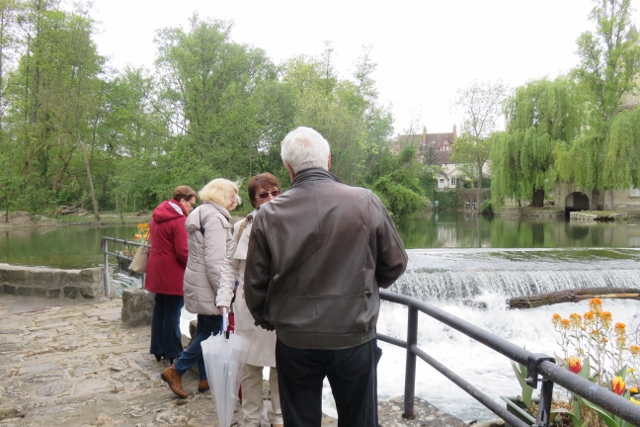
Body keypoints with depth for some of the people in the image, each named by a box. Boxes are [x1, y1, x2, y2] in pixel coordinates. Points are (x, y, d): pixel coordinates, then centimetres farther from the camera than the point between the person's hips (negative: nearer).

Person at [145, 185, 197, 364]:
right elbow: (183, 252, -20)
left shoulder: (157, 215, 10)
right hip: (172, 274, -9)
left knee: (159, 311, 16)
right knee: (172, 314, 0)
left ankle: (158, 349, 25)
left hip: (158, 272, 9)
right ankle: (173, 353, 9)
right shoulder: (179, 219, -18)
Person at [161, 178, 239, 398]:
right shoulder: (214, 218, -17)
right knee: (213, 331, -1)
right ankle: (175, 371, 7)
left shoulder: (203, 213, 15)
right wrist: (224, 293, -20)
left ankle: (205, 378, 23)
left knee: (205, 330, 14)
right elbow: (215, 261, -23)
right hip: (207, 285, -10)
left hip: (199, 282, 10)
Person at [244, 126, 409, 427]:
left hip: (294, 341, 1)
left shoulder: (269, 214, -10)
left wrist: (266, 320, 17)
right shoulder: (366, 202, -11)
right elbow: (395, 264, 0)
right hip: (354, 338, 0)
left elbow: (255, 283, -3)